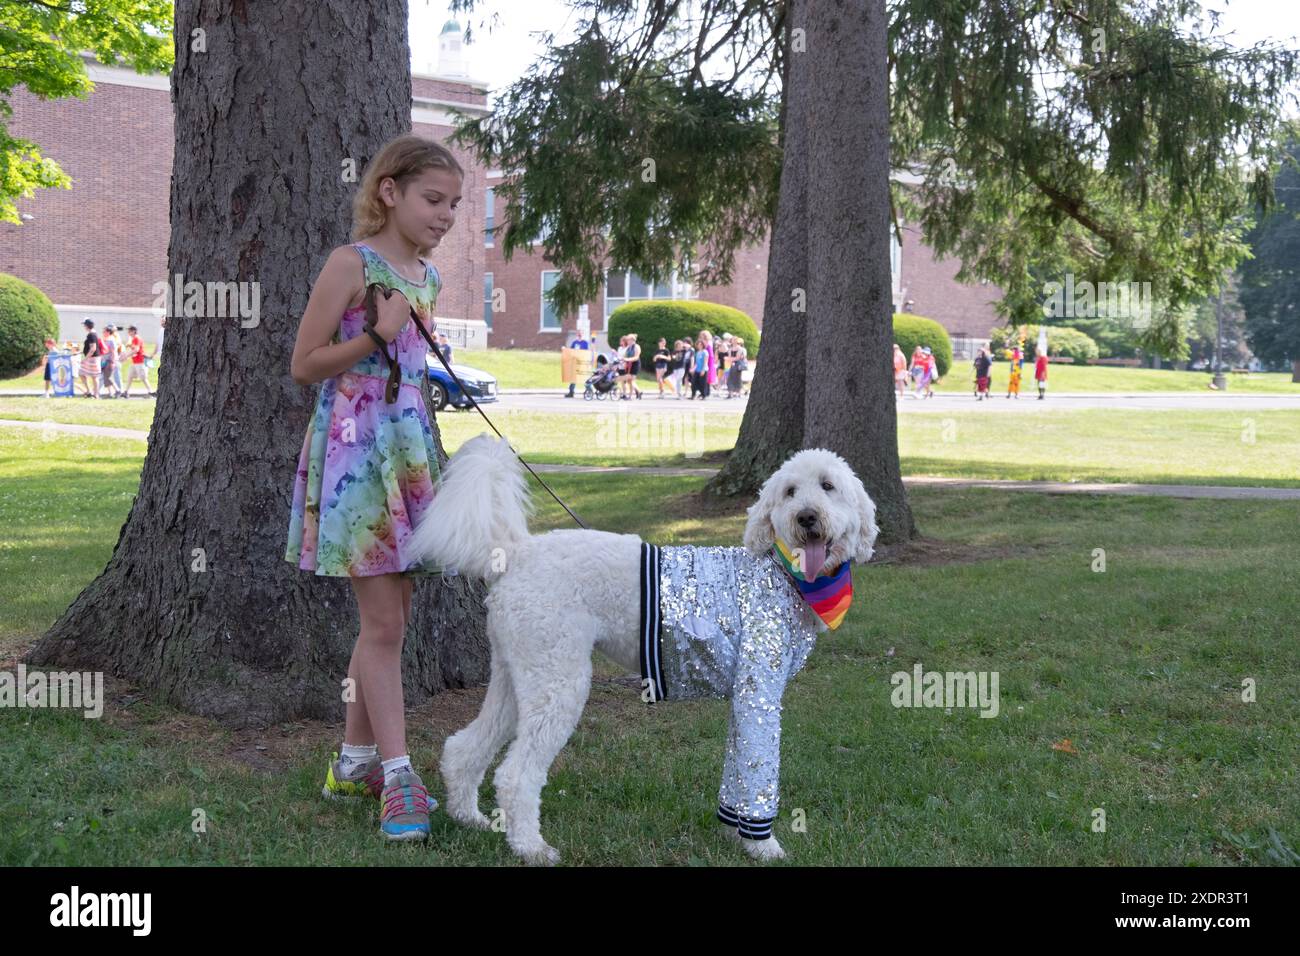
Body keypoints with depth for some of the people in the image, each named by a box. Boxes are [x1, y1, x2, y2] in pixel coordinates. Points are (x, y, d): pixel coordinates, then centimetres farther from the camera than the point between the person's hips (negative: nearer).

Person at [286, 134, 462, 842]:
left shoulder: (427, 277, 14)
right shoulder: (352, 263, -9)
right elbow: (304, 365, -10)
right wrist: (377, 336, -20)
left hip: (409, 448, 8)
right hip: (355, 449, -8)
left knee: (391, 619, 10)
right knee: (383, 622, -8)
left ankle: (355, 761, 20)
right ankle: (397, 776, -3)